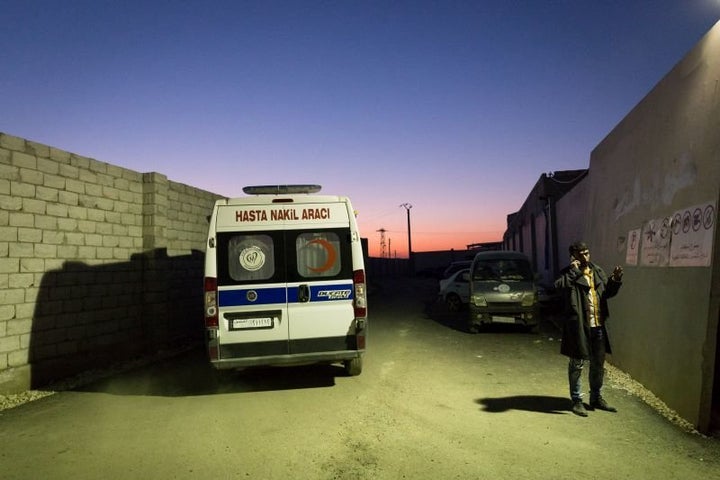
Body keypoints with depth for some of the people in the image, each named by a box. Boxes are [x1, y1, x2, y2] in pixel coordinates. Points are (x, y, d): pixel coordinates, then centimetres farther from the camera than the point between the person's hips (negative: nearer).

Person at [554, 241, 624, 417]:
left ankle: (596, 398, 33)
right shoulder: (568, 274, -8)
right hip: (578, 326, -6)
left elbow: (608, 292, 16)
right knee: (577, 365, 4)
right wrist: (573, 270, -25)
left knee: (598, 364, 17)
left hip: (597, 325, 6)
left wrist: (616, 280, -2)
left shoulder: (597, 271, 10)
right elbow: (560, 286, -27)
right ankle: (577, 401, 16)